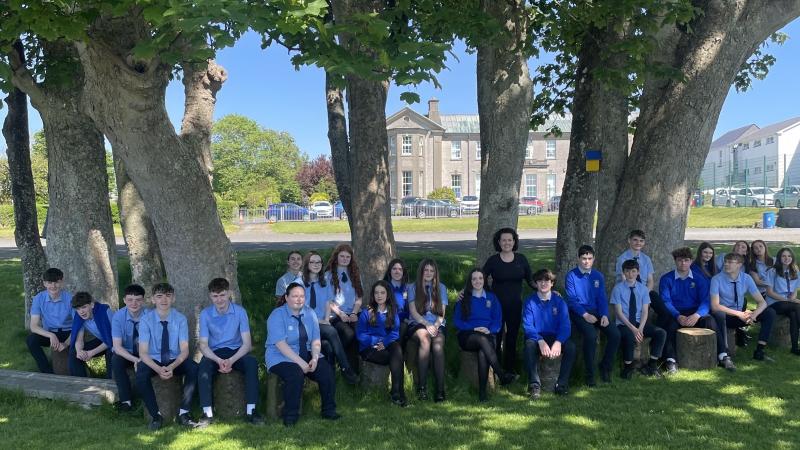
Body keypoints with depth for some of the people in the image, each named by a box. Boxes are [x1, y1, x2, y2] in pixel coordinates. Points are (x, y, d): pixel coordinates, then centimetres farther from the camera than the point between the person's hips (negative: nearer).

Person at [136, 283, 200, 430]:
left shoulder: (180, 319, -6)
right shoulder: (146, 319, -9)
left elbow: (184, 349, -10)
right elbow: (143, 352, -14)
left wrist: (172, 367, -31)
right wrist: (158, 369, -32)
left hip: (175, 361, 0)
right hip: (153, 361, 0)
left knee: (194, 368, -29)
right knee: (141, 373, -32)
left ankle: (183, 414, -15)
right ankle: (155, 415, -15)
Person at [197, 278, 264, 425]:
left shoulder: (240, 311, -4)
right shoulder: (205, 314, -1)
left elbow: (247, 343, -7)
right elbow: (203, 344, -4)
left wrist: (231, 360, -23)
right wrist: (219, 361, -22)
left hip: (236, 352, 0)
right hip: (215, 354, 1)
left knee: (252, 363, -31)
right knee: (203, 366, -32)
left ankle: (250, 411, -27)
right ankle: (207, 413, -27)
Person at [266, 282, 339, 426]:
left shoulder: (310, 313, 5)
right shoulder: (277, 315, -11)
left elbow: (316, 341, 1)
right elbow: (281, 344, -21)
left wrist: (315, 358, -18)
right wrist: (301, 362, -27)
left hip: (306, 354, 5)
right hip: (281, 357, -5)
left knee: (327, 370, -18)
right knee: (296, 374, -33)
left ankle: (329, 411, -2)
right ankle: (290, 416, -17)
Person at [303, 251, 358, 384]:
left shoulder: (325, 283, 17)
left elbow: (328, 305, 12)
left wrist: (326, 320, -7)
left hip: (323, 324, 4)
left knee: (328, 345, -30)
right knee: (332, 332, -31)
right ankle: (346, 368, -27)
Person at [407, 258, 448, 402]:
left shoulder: (441, 288, 19)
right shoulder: (412, 288, 14)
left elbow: (442, 312, 10)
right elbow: (413, 311, 2)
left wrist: (435, 325, -10)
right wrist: (427, 324, -13)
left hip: (437, 325, 1)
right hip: (417, 325, -1)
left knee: (438, 344, -32)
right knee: (425, 337, -36)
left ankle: (440, 389, -38)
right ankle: (422, 386, -36)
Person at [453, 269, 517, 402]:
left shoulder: (492, 298, 20)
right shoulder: (464, 299, 16)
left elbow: (498, 320, 11)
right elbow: (457, 321, 7)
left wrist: (489, 330, -12)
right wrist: (474, 329, -10)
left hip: (487, 335, 0)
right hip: (468, 337, 0)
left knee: (482, 352, -36)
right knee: (482, 339, -37)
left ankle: (482, 392, -36)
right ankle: (502, 375, -39)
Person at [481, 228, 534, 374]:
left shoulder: (521, 259, 2)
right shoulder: (493, 260, -4)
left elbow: (530, 280, 8)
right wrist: (466, 292, -12)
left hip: (515, 305, 2)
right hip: (497, 304, -2)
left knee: (512, 337, 12)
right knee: (496, 336, 3)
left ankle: (510, 369, 26)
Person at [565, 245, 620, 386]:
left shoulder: (598, 276, 10)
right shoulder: (571, 276, -4)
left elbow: (602, 298, 7)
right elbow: (572, 299, -9)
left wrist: (604, 315, -10)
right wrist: (585, 315, -20)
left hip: (595, 312, 5)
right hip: (578, 312, -5)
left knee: (615, 334, -17)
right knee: (591, 335, -32)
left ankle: (605, 366, 6)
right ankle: (590, 374, -15)